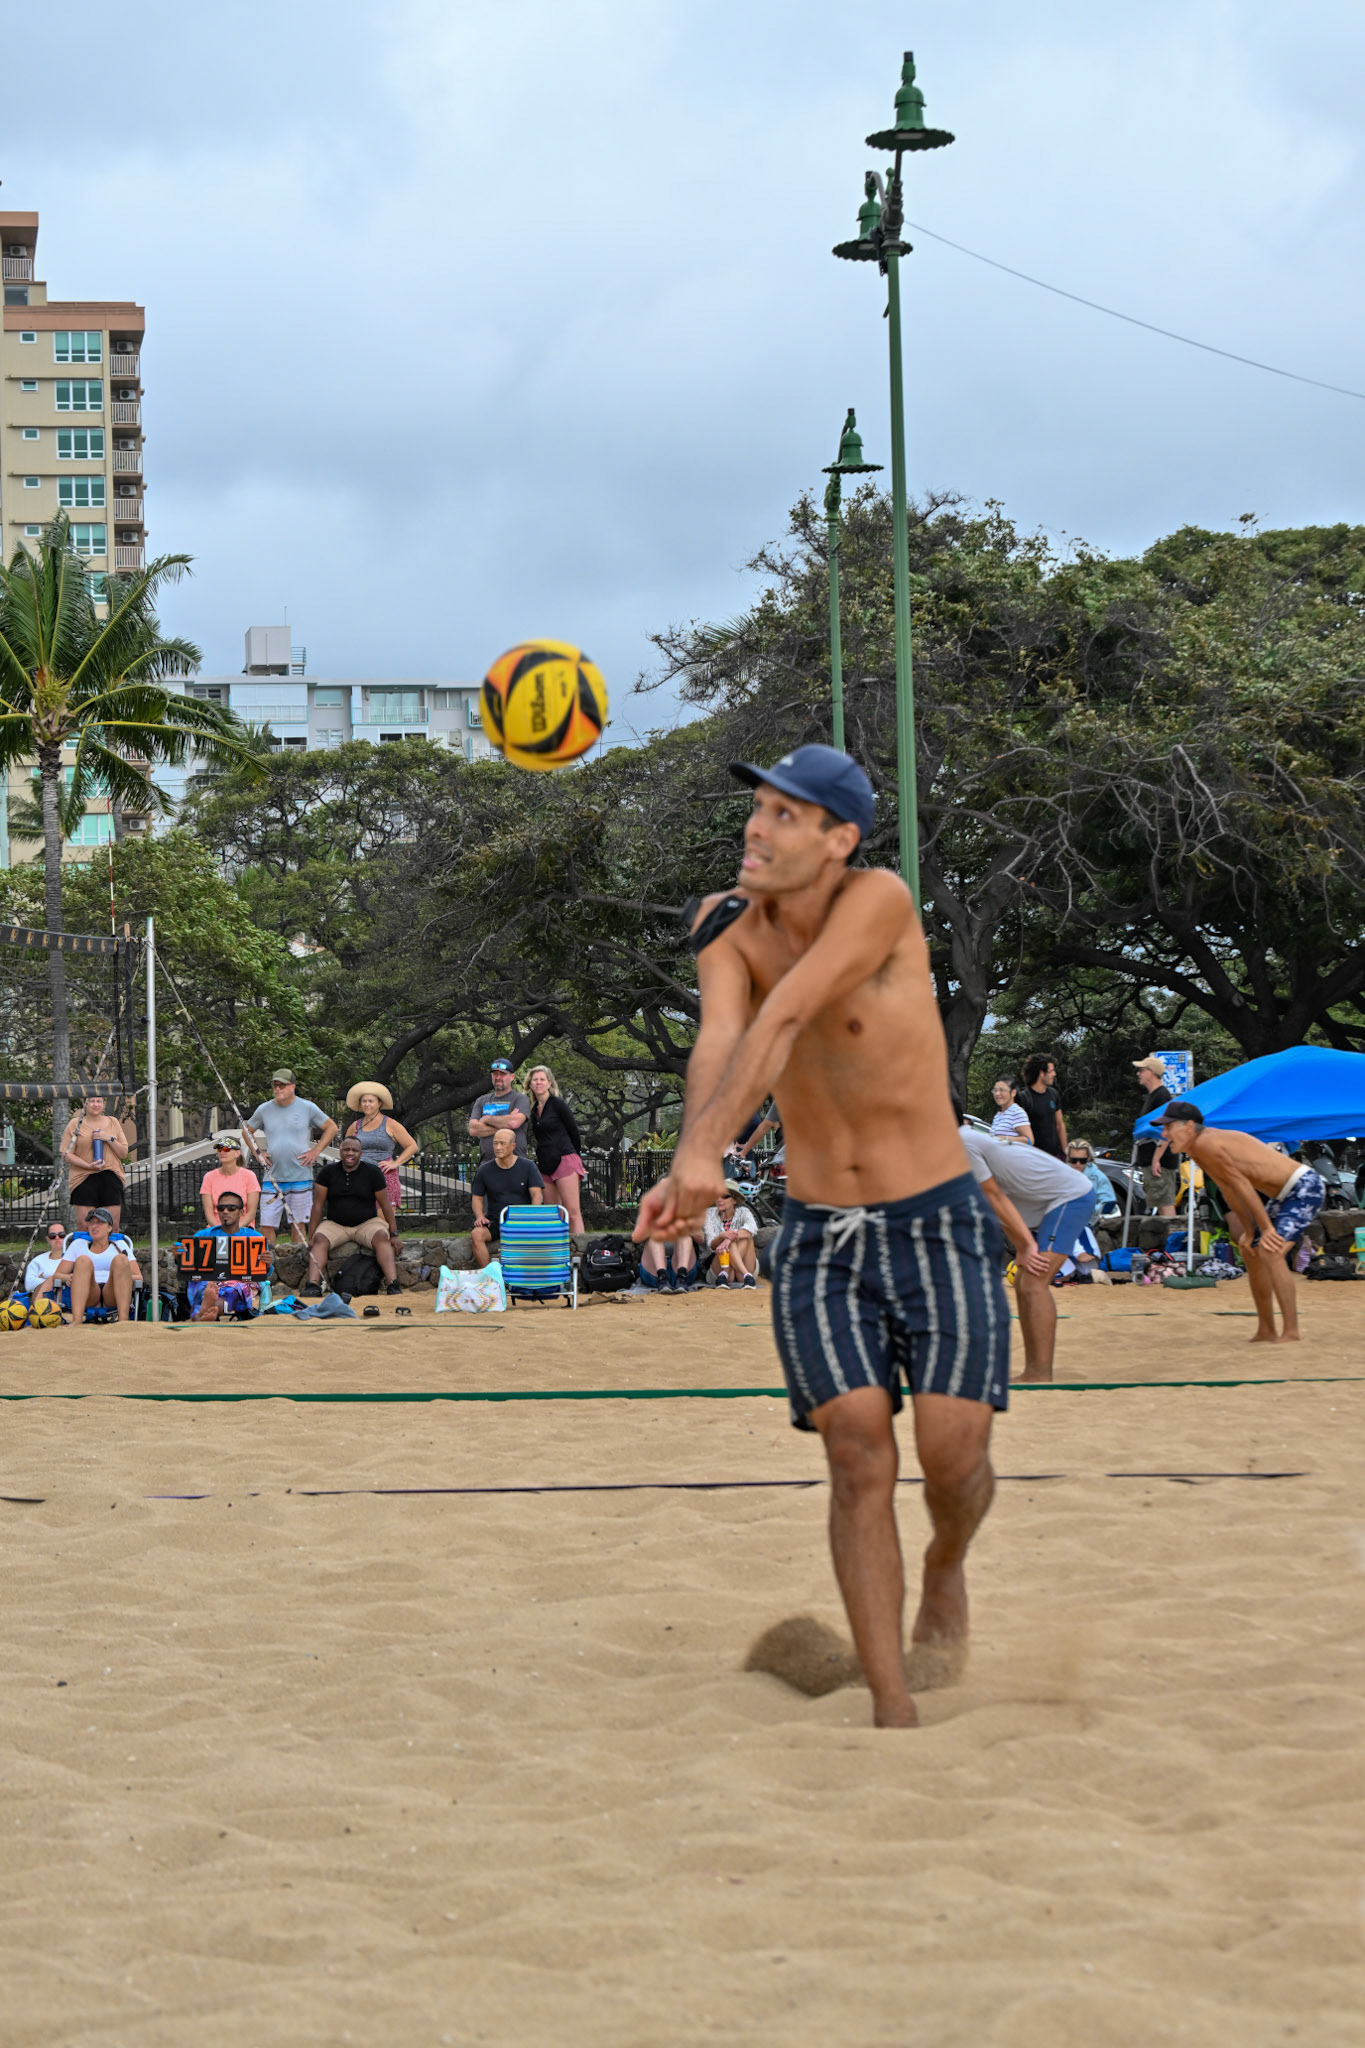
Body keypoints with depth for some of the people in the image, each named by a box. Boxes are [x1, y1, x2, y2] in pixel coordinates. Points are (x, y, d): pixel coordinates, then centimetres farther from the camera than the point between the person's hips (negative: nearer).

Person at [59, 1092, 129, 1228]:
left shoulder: (113, 1122, 14)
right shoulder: (75, 1124, 5)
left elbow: (124, 1153, 12)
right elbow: (66, 1154, 0)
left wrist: (109, 1139, -5)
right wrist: (88, 1166, -14)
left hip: (111, 1178, 2)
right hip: (84, 1178, -2)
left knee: (113, 1227, -1)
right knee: (83, 1226, -7)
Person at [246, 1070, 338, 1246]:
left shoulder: (307, 1108, 1)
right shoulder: (264, 1110, 6)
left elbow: (331, 1128, 11)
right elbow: (247, 1131, 21)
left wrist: (316, 1151, 2)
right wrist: (257, 1153, 8)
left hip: (300, 1176, -1)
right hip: (272, 1176, 1)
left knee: (298, 1223, 3)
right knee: (266, 1224, -5)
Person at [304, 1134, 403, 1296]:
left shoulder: (372, 1173, 0)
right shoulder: (327, 1173, 1)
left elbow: (385, 1205, 2)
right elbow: (317, 1206, 1)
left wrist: (394, 1234, -3)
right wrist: (311, 1237, -5)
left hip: (367, 1223, -1)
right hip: (335, 1225, 1)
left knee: (382, 1237, -32)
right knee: (319, 1240, -29)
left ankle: (392, 1284, -46)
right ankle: (313, 1284, -45)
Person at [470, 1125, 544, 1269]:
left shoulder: (527, 1167, 1)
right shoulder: (485, 1170, 6)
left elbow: (537, 1195, -6)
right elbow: (477, 1198, 9)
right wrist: (480, 1216, -11)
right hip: (495, 1221, 1)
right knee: (476, 1234, -30)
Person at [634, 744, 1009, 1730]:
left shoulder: (879, 901, -18)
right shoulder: (727, 922, -4)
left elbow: (780, 1024, -31)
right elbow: (720, 1041, -22)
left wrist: (699, 1149, -41)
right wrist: (699, 1164, -41)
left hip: (938, 1224, -3)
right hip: (818, 1239, 3)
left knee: (954, 1456, -7)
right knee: (859, 1458, -9)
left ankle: (947, 1571, 29)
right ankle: (894, 1711, -5)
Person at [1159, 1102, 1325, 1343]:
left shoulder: (1206, 1144, -20)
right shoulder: (1197, 1151, 10)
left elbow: (1241, 1183, -20)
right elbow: (1229, 1190, 15)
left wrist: (1267, 1228, -17)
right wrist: (1249, 1231, 11)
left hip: (1305, 1187, -11)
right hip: (1286, 1195, 11)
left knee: (1270, 1252, -23)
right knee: (1251, 1253, 17)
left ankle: (1291, 1332, -21)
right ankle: (1266, 1331, 23)